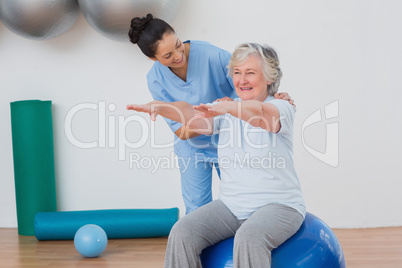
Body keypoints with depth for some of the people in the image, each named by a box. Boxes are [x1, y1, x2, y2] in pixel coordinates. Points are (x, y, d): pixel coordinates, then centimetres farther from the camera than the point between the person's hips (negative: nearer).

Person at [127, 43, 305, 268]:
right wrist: (159, 106, -30)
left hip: (278, 205, -4)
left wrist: (227, 107, -49)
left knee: (249, 238, -35)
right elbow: (191, 114, -10)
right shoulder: (226, 112, 10)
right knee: (182, 233, -18)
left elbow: (260, 113, -29)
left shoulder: (281, 108, -4)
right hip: (232, 206, 5)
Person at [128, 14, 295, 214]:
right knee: (196, 211, 8)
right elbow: (180, 131, -18)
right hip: (193, 149, 1)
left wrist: (273, 96, -34)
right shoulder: (156, 80, -17)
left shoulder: (211, 55, -25)